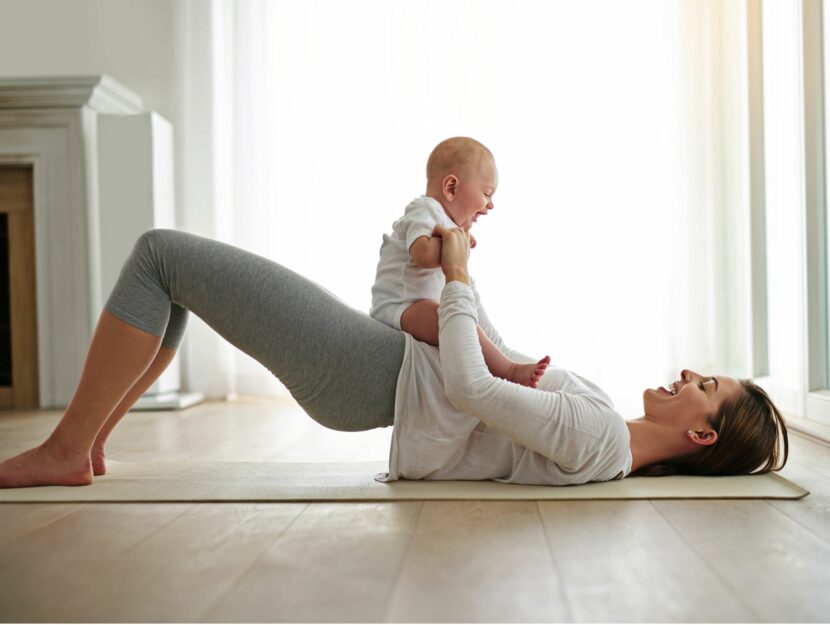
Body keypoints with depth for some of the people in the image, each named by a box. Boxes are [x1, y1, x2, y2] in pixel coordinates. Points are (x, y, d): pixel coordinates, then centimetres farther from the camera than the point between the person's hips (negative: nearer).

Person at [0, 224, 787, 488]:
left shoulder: (596, 438, -17)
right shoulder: (605, 434, 12)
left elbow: (467, 387, -24)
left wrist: (456, 274, -12)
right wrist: (462, 270, 19)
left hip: (366, 371, -9)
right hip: (389, 366, 9)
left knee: (159, 252, -8)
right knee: (172, 270, 14)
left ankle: (65, 450, 3)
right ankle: (87, 440, 20)